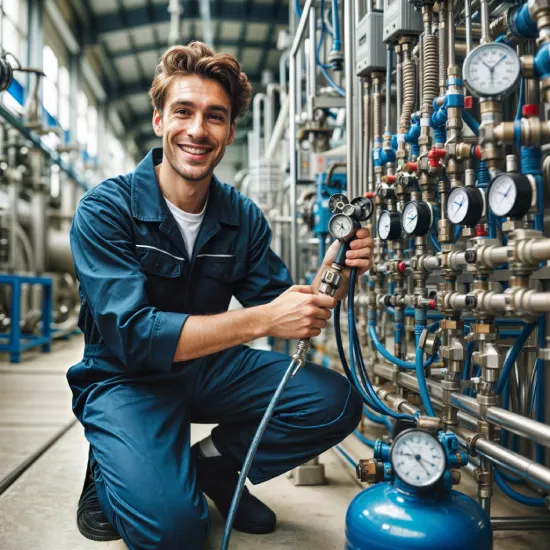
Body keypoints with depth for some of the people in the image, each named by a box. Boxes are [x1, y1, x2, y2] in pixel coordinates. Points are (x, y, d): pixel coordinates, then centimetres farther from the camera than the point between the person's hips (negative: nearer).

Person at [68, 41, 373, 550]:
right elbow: (132, 336, -26)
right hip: (124, 377, -5)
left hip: (209, 368, 5)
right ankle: (108, 474, 6)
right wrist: (263, 319, -32)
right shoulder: (106, 209, -16)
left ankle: (212, 463, 7)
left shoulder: (243, 218, -1)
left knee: (336, 402, -15)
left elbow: (282, 309, -2)